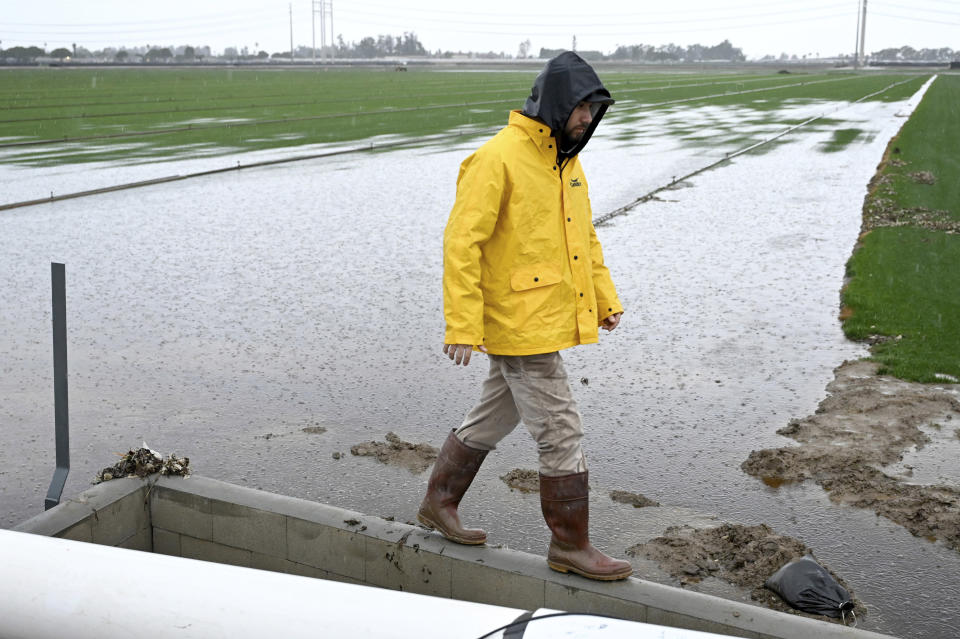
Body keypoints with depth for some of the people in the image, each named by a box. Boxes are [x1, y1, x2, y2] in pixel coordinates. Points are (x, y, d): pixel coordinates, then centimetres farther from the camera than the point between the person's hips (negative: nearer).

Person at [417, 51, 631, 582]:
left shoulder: (566, 160, 12)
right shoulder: (498, 159, -17)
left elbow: (584, 236, 22)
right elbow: (462, 242, -20)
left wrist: (604, 298, 16)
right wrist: (462, 325, -24)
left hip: (551, 319, 9)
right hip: (520, 324, -9)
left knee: (492, 419, 20)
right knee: (561, 434, -2)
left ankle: (439, 504, 37)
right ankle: (570, 545, 12)